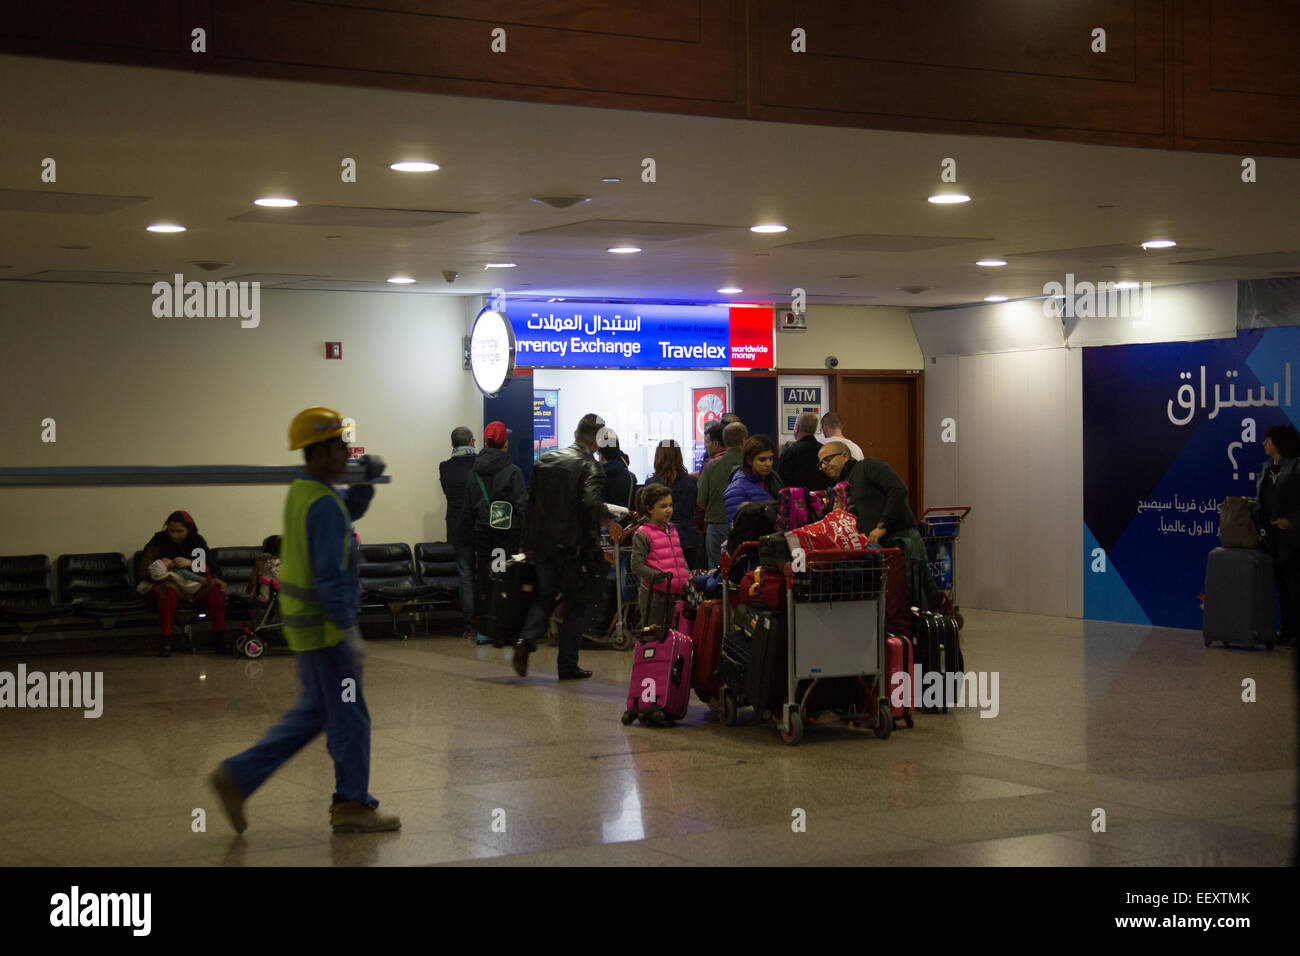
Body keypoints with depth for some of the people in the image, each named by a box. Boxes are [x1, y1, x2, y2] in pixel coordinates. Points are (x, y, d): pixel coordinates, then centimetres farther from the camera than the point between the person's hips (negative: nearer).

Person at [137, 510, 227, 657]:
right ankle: (166, 639, -37)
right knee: (169, 590, -39)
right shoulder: (159, 541, -4)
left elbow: (209, 569, -5)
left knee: (216, 587, -24)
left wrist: (191, 563, -25)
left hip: (192, 584, 3)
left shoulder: (197, 541, 3)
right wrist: (161, 567, -28)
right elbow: (143, 573, -7)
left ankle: (219, 637, -21)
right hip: (164, 584, -3)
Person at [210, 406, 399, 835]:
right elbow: (330, 575, -25)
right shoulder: (324, 505, -21)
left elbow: (352, 510, 24)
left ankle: (238, 776, 14)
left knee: (313, 714, 18)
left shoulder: (300, 491, 9)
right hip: (325, 626, -10)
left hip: (304, 623, 10)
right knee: (348, 717, 3)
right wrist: (349, 632, -24)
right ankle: (353, 806, 14)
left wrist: (368, 476, 6)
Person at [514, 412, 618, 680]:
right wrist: (610, 522, -13)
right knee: (577, 603, 8)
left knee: (545, 596, 17)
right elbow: (591, 502, -29)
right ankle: (567, 665, 9)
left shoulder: (545, 459, 8)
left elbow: (530, 502, 11)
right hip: (574, 545, -5)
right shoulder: (591, 467, -10)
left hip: (542, 544, 5)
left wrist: (528, 543, 16)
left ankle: (526, 639, -8)